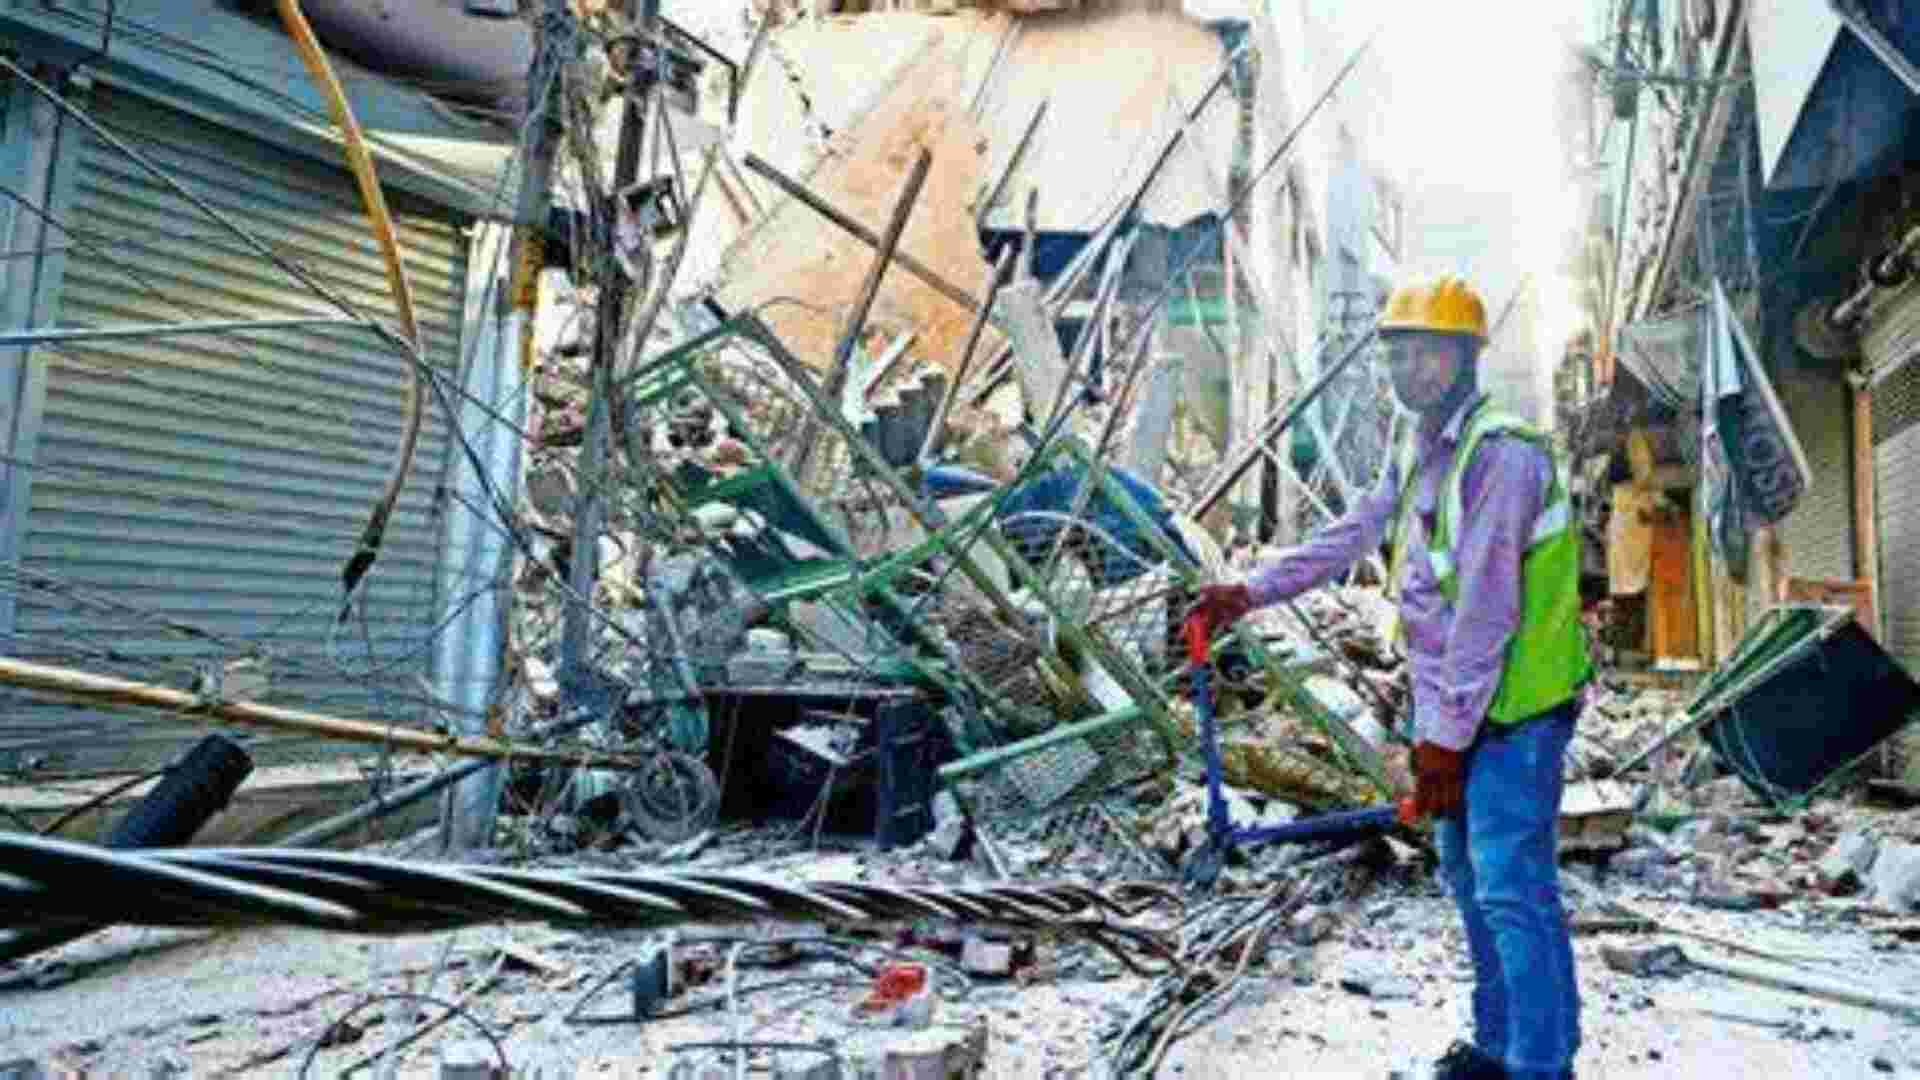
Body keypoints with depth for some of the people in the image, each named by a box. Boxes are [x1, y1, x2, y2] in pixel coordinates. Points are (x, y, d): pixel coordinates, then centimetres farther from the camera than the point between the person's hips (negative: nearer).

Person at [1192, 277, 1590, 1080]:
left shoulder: (1501, 454, -19)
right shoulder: (1417, 452, 11)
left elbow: (1486, 612, -22)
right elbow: (1346, 538, 15)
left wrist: (1446, 736, -21)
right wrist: (1249, 592, 8)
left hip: (1510, 710, -9)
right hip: (1452, 707, 9)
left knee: (1513, 888, -5)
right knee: (1469, 878, 18)